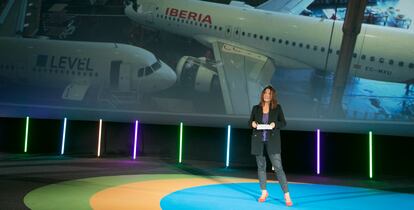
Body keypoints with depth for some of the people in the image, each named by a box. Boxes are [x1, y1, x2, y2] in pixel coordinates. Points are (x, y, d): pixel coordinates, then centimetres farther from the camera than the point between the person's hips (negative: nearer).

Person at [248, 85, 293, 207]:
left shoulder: (277, 107, 0)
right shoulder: (256, 108, 4)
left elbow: (283, 123, 1)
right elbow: (250, 122, 10)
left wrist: (274, 124, -18)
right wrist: (253, 123, -13)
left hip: (272, 141, -2)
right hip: (258, 141, 2)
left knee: (278, 167, -8)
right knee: (261, 167, 9)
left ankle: (287, 195, -2)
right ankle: (264, 192, 24)